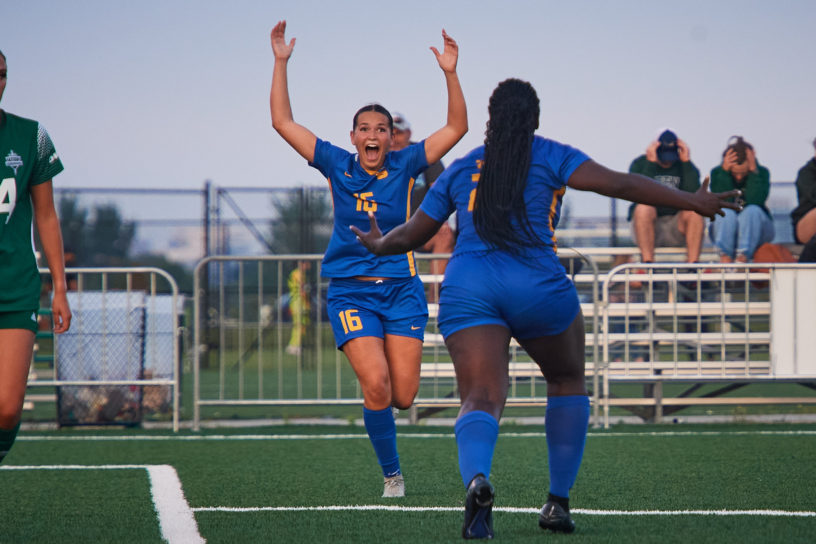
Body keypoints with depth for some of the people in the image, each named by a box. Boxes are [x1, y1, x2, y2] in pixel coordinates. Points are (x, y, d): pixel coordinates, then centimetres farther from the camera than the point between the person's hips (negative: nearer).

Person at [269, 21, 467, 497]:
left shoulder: (404, 166, 2)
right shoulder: (337, 166, 2)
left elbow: (457, 127, 0)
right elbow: (283, 122, 1)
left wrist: (451, 73, -11)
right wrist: (281, 63, -5)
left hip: (402, 290, 1)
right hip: (351, 291, -1)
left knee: (403, 396, -6)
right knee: (376, 385, -19)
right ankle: (392, 475, 1)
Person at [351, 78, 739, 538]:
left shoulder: (460, 170, 20)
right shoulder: (550, 157, 10)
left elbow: (411, 235, 26)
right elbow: (617, 183, -3)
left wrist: (378, 244, 48)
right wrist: (690, 201, -2)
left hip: (466, 289, 2)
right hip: (537, 287, -2)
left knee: (481, 399, -10)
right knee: (568, 382, 23)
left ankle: (477, 480, -43)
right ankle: (558, 501, 18)